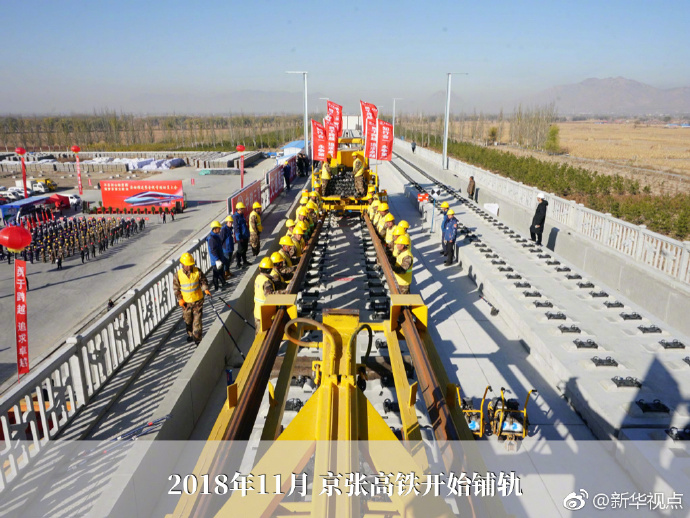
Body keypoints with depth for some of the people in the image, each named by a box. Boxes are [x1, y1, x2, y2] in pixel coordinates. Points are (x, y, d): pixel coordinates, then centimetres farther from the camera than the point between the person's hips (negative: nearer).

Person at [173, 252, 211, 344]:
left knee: (197, 320, -2)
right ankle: (190, 334, 41)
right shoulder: (178, 274, -9)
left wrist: (206, 289, -16)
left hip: (198, 300, -1)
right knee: (188, 320, 17)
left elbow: (203, 281, 2)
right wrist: (179, 299, -6)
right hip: (185, 302, 1)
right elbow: (175, 288, 0)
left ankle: (197, 338, 8)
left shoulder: (198, 271, -9)